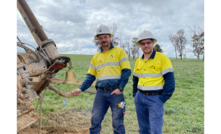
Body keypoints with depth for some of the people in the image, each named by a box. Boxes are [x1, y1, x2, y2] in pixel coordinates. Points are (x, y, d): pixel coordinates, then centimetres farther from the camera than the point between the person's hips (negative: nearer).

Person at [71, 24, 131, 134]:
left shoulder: (119, 52, 1)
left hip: (115, 92, -3)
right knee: (95, 120, 7)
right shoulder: (96, 57, 14)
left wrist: (120, 88, -13)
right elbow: (90, 76, 14)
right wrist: (81, 89, 1)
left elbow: (126, 71, -5)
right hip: (101, 92, 4)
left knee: (117, 123, 4)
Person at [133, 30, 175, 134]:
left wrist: (163, 98, -13)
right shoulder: (138, 61, 9)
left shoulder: (162, 58, -8)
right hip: (140, 98, 6)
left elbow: (170, 80, -10)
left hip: (155, 98, -5)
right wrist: (135, 95, 12)